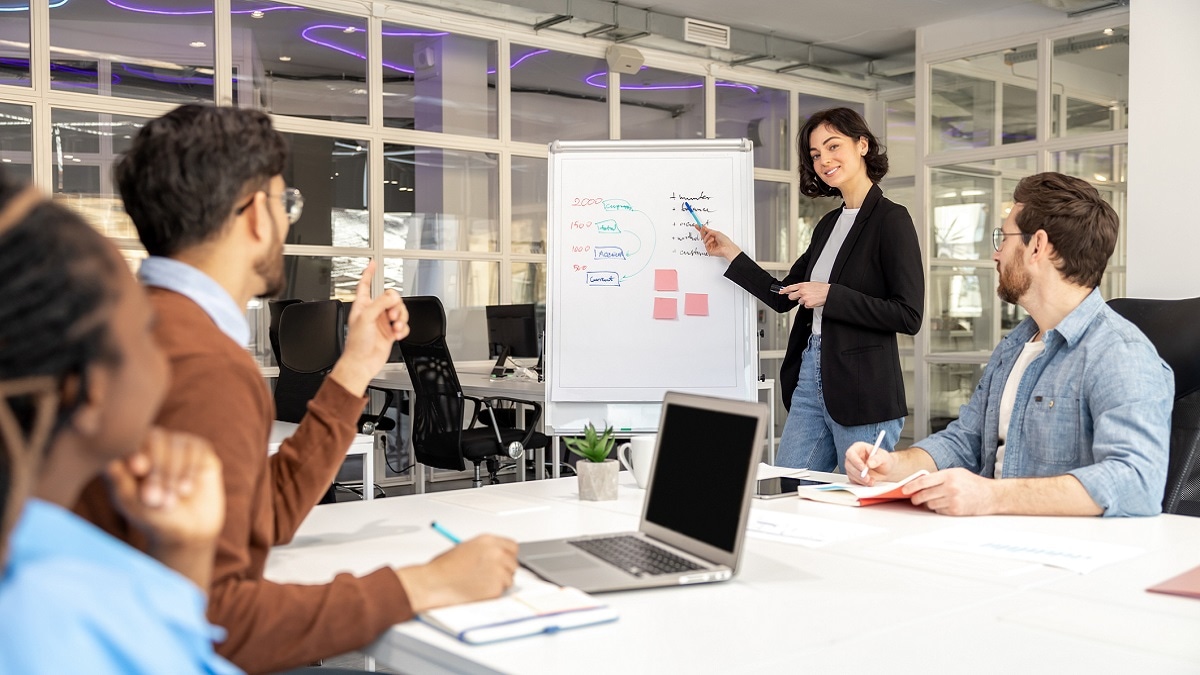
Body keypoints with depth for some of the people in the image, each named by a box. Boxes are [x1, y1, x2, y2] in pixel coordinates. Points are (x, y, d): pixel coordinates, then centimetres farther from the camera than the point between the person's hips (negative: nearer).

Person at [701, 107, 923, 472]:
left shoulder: (890, 219, -7)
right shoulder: (828, 224, 15)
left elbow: (909, 316, -15)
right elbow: (782, 298, 20)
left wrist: (830, 295, -16)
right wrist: (730, 252, 16)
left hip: (864, 392, -7)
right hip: (809, 377, 7)